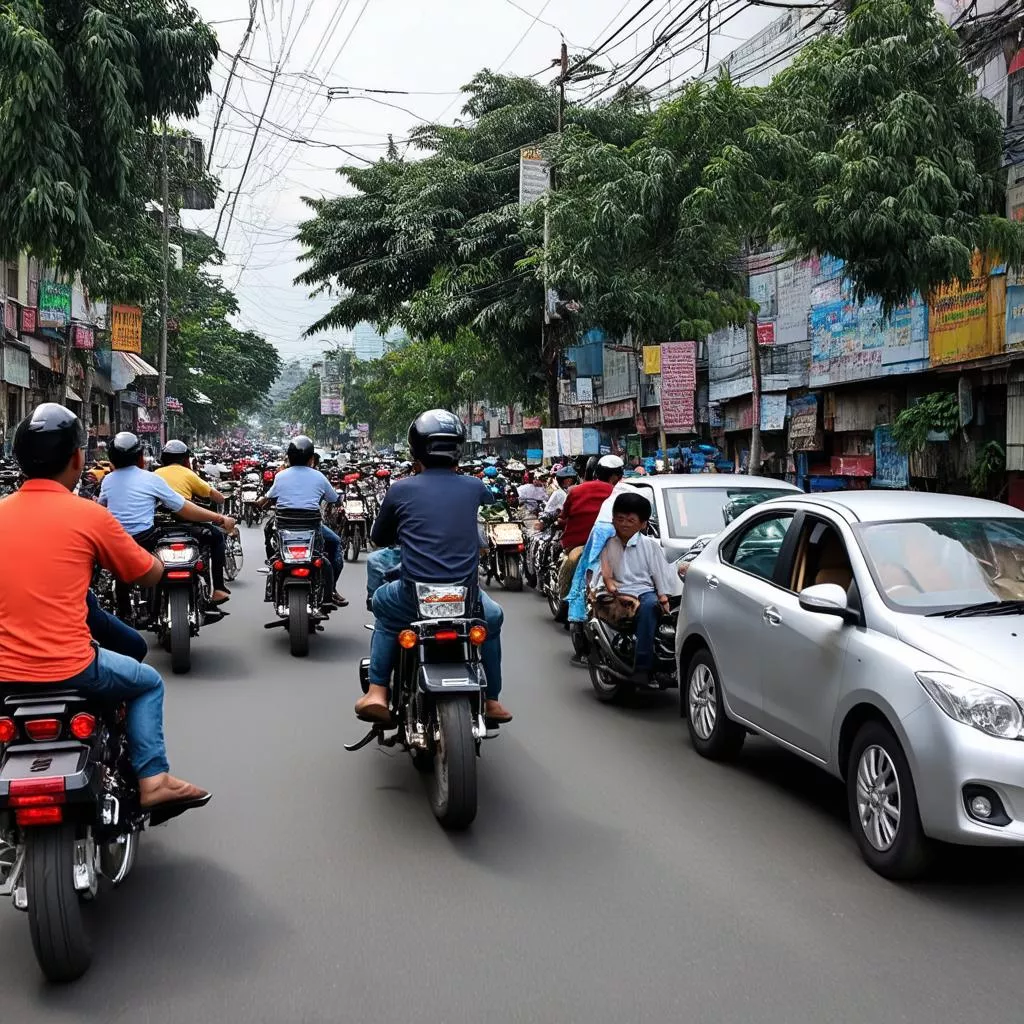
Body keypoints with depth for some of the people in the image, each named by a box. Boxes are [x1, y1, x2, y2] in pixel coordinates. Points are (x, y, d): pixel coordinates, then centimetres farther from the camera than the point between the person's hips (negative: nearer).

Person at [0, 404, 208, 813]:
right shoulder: (88, 515, -9)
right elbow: (151, 575, 1)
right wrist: (129, 552, 23)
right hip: (68, 670, -4)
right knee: (148, 682, 22)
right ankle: (152, 778, 10)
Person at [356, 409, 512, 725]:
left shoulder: (401, 490, -1)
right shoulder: (472, 487, 4)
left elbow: (379, 538, 14)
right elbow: (491, 496, 30)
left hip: (414, 598, -1)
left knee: (382, 603, 33)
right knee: (492, 618, 35)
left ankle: (377, 692, 22)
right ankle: (492, 701, 36)